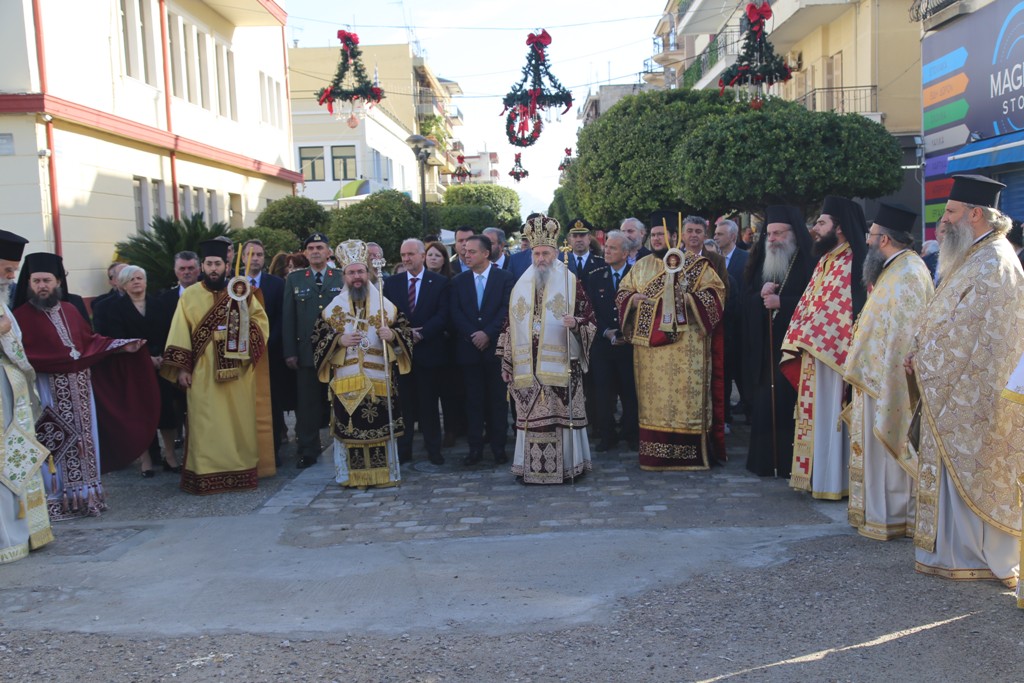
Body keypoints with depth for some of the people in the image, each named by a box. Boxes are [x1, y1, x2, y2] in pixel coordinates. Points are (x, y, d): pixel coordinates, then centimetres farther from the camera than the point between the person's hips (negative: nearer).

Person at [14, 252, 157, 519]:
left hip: (80, 388, 6)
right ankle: (56, 499, 6)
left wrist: (123, 346, 8)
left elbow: (91, 340, 15)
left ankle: (84, 494, 19)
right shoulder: (22, 316, -8)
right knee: (55, 444, -2)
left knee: (83, 439, 10)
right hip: (48, 391, -5)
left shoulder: (70, 310, 11)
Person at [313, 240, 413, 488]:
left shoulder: (385, 305, 5)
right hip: (346, 379, 0)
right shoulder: (333, 308, 7)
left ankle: (385, 473, 11)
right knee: (349, 426, 0)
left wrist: (393, 335, -14)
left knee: (381, 425, 0)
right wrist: (338, 340, -11)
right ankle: (352, 475, 11)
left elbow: (405, 332, 7)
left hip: (379, 378, 0)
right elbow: (318, 337, 8)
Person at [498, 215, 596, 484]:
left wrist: (575, 323, -21)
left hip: (561, 363, -3)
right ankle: (532, 467, 10)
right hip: (528, 366, 3)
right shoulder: (521, 286, 13)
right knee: (531, 416, 2)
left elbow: (590, 321, 2)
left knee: (562, 413, -2)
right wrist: (506, 363, 9)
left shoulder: (571, 282, 3)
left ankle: (567, 463, 9)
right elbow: (510, 325, 13)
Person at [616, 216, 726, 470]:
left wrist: (688, 299, -15)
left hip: (684, 346, -4)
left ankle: (690, 455, 2)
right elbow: (621, 294, 19)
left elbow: (717, 291, -1)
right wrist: (633, 298, -4)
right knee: (653, 396, 4)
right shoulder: (641, 266, 15)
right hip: (649, 345, 4)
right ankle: (654, 456, 11)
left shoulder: (696, 264, 3)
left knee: (685, 395, -5)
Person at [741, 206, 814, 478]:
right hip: (763, 348, 5)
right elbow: (745, 300, 12)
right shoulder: (761, 263, 15)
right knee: (763, 403, 4)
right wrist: (761, 295, -9)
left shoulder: (808, 263, -2)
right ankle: (764, 461, 12)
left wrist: (781, 302, -14)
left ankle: (789, 462, 2)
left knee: (789, 402, -6)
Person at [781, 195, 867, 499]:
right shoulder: (825, 262, 17)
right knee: (815, 412, 12)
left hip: (834, 353, -9)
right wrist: (799, 340, 9)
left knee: (831, 414, -3)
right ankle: (817, 474, 20)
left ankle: (833, 480, 5)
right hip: (813, 354, 9)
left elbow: (850, 312, -18)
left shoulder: (852, 263, -12)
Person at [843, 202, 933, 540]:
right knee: (881, 446, 14)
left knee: (889, 446, -1)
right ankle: (882, 511, 22)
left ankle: (892, 517, 8)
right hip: (877, 376, 10)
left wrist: (886, 380, -22)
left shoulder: (907, 274, -18)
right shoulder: (895, 269, 13)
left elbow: (903, 335, -23)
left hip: (891, 380, -10)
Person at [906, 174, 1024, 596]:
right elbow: (946, 323, 18)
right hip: (957, 391, 10)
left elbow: (969, 334, -21)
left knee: (972, 473, -1)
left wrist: (923, 359, -12)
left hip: (975, 393, -10)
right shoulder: (972, 259, 15)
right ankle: (958, 551, 23)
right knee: (956, 470, 14)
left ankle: (983, 559, 11)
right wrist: (921, 354, 4)